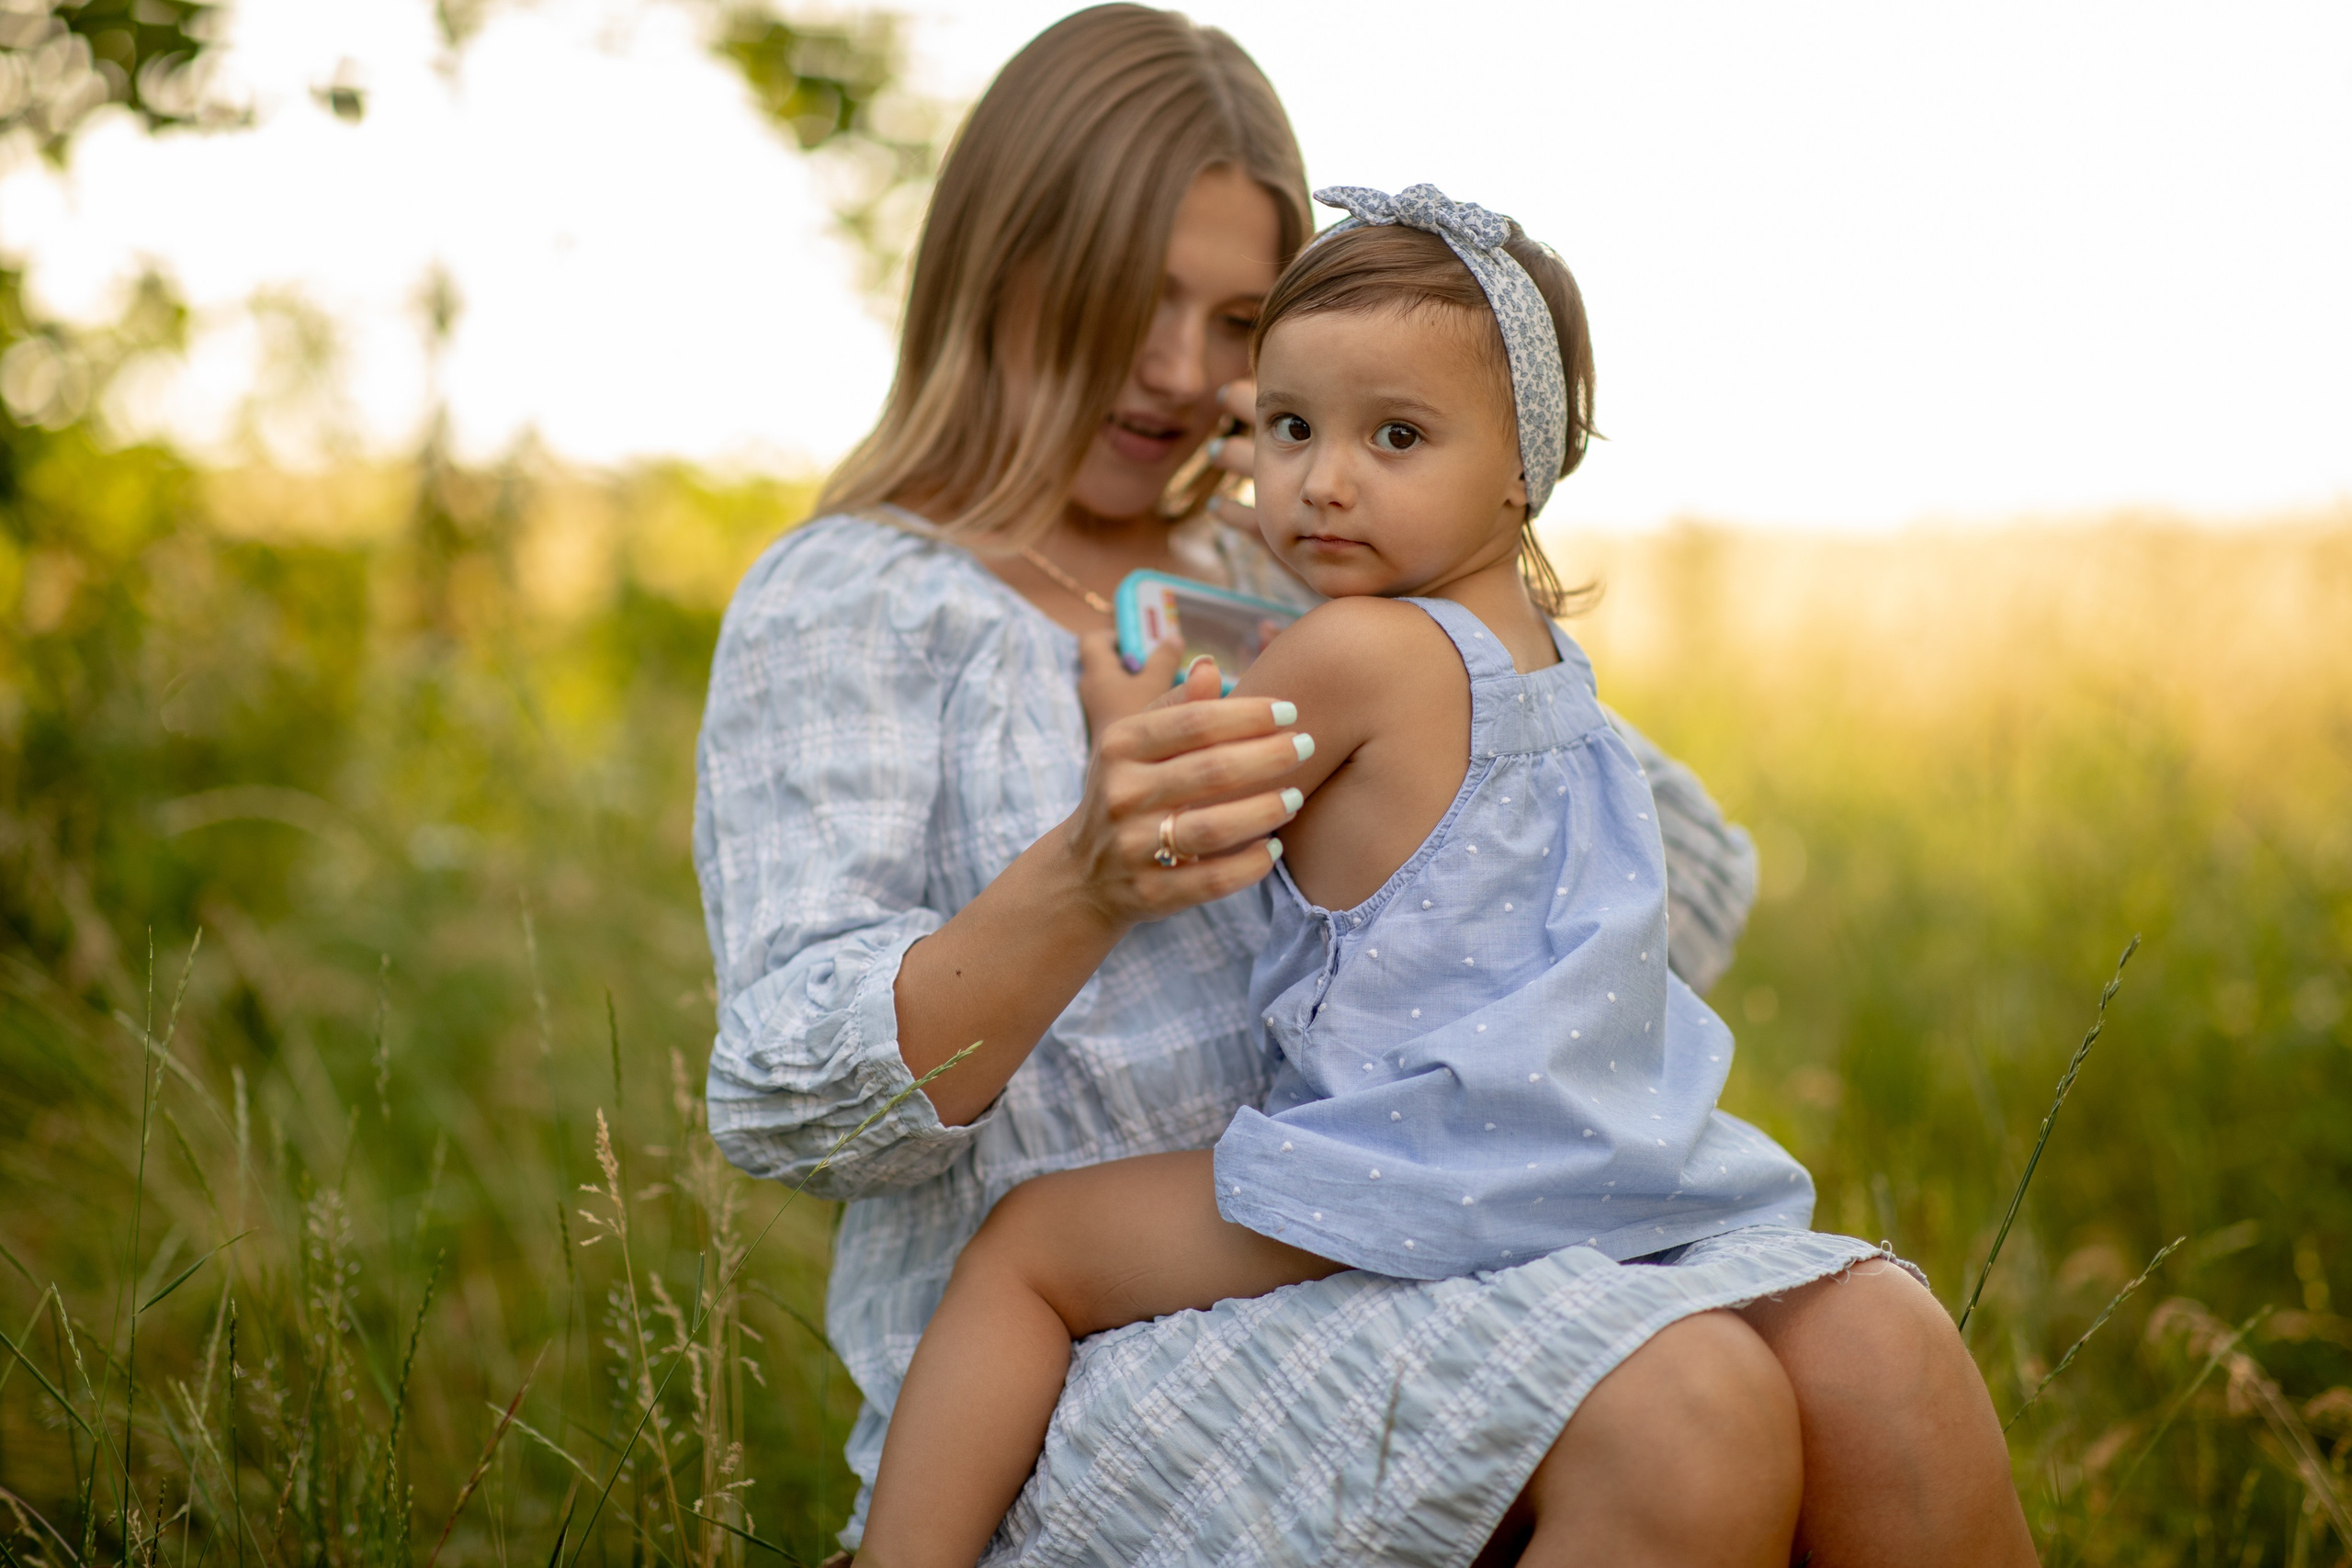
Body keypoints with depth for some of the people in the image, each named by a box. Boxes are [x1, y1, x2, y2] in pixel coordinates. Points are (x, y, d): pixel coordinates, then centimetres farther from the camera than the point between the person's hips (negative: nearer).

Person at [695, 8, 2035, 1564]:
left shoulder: (1281, 592, 19)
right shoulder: (842, 604, 2)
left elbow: (1688, 917, 15)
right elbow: (792, 1100, -13)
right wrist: (1089, 879, -31)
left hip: (1410, 1277, 6)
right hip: (1087, 1344, -5)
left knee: (1878, 1351, -22)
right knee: (1691, 1418, -29)